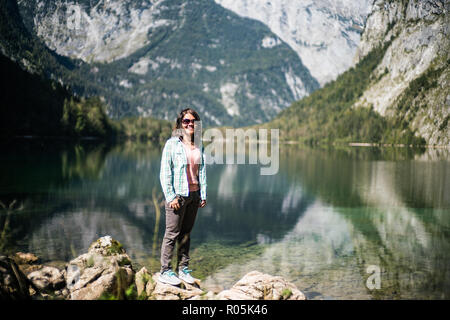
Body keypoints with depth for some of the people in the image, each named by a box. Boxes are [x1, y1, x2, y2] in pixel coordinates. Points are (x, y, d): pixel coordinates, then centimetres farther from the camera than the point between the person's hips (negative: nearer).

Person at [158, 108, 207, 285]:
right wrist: (170, 196, -13)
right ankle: (165, 271, 10)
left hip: (194, 194, 5)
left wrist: (203, 195, 9)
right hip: (177, 195, -5)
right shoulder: (172, 144, -7)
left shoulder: (199, 146, 10)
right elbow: (165, 173, -9)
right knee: (172, 234, 0)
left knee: (186, 233, 13)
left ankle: (183, 269, 23)